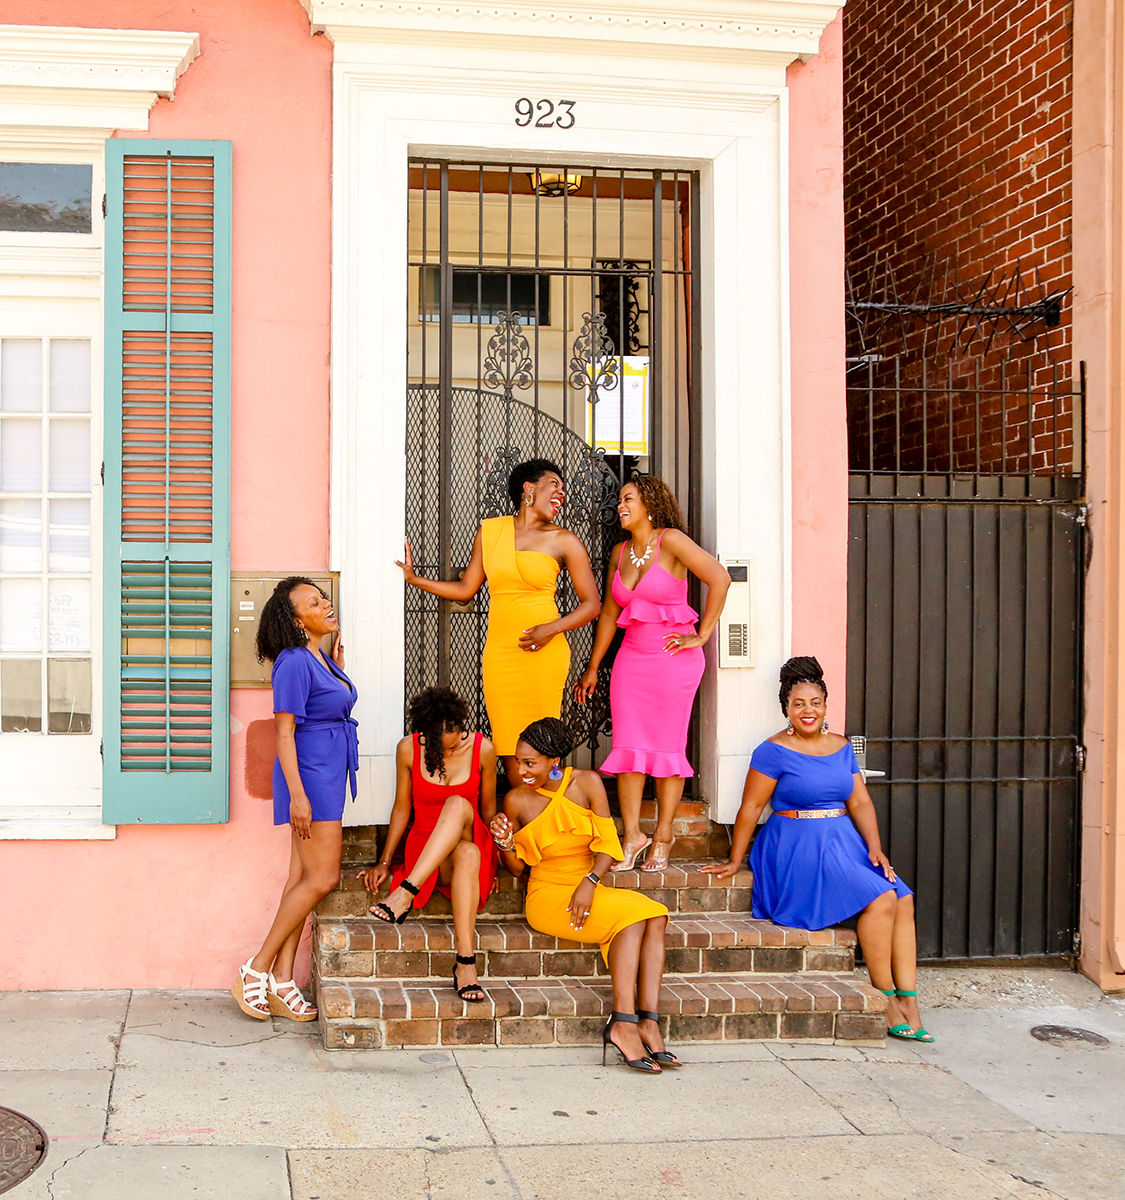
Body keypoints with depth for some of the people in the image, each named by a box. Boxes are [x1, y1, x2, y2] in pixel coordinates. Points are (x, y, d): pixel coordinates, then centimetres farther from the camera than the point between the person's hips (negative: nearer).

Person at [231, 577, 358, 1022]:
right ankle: (256, 970, -1)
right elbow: (284, 733, -17)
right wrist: (297, 794, -22)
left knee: (303, 878, 8)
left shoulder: (322, 660, 14)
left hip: (328, 776, 9)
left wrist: (339, 670, 19)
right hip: (309, 776, -9)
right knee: (322, 878, -9)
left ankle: (281, 981, 11)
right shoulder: (294, 662, -14)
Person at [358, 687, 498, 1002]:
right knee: (468, 854, -38)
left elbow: (489, 810, 6)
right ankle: (466, 962, -47)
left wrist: (495, 859, -1)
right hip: (424, 848, -1)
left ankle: (405, 894, -42)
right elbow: (402, 808, 6)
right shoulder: (408, 749, -4)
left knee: (458, 804, -35)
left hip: (473, 843, 1)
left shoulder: (482, 749, -5)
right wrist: (384, 862, 3)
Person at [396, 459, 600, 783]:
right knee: (509, 747, 0)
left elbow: (591, 603, 3)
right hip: (499, 654, 3)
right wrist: (414, 578, 16)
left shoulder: (563, 541, 4)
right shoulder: (489, 531, 11)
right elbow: (466, 589, 19)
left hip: (544, 652, -2)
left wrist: (552, 629, -10)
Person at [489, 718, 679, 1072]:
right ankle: (624, 1022, -34)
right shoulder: (517, 800, -1)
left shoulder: (586, 783, 2)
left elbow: (607, 841, -4)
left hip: (588, 890, 3)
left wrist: (589, 883, -19)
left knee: (655, 916, -24)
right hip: (547, 897, -3)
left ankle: (648, 1021, -32)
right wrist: (505, 843, -16)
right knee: (632, 916, -28)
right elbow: (517, 868, 6)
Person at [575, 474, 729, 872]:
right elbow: (609, 613, 17)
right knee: (628, 745, 1)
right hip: (632, 657, 6)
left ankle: (663, 834, 11)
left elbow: (719, 578, -17)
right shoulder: (620, 552, 11)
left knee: (668, 746, 2)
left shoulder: (669, 541, -9)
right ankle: (632, 835, 7)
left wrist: (701, 636, -13)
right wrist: (593, 668, 18)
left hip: (674, 659, -5)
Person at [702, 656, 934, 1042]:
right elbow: (750, 807, -6)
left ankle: (909, 1002, -14)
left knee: (904, 901, -15)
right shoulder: (775, 751, -5)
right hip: (797, 848, -6)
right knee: (880, 899, -23)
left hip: (844, 842, 7)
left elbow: (860, 800, 10)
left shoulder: (842, 747, 14)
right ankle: (886, 1000, -12)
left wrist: (875, 847, -4)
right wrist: (734, 861, -6)